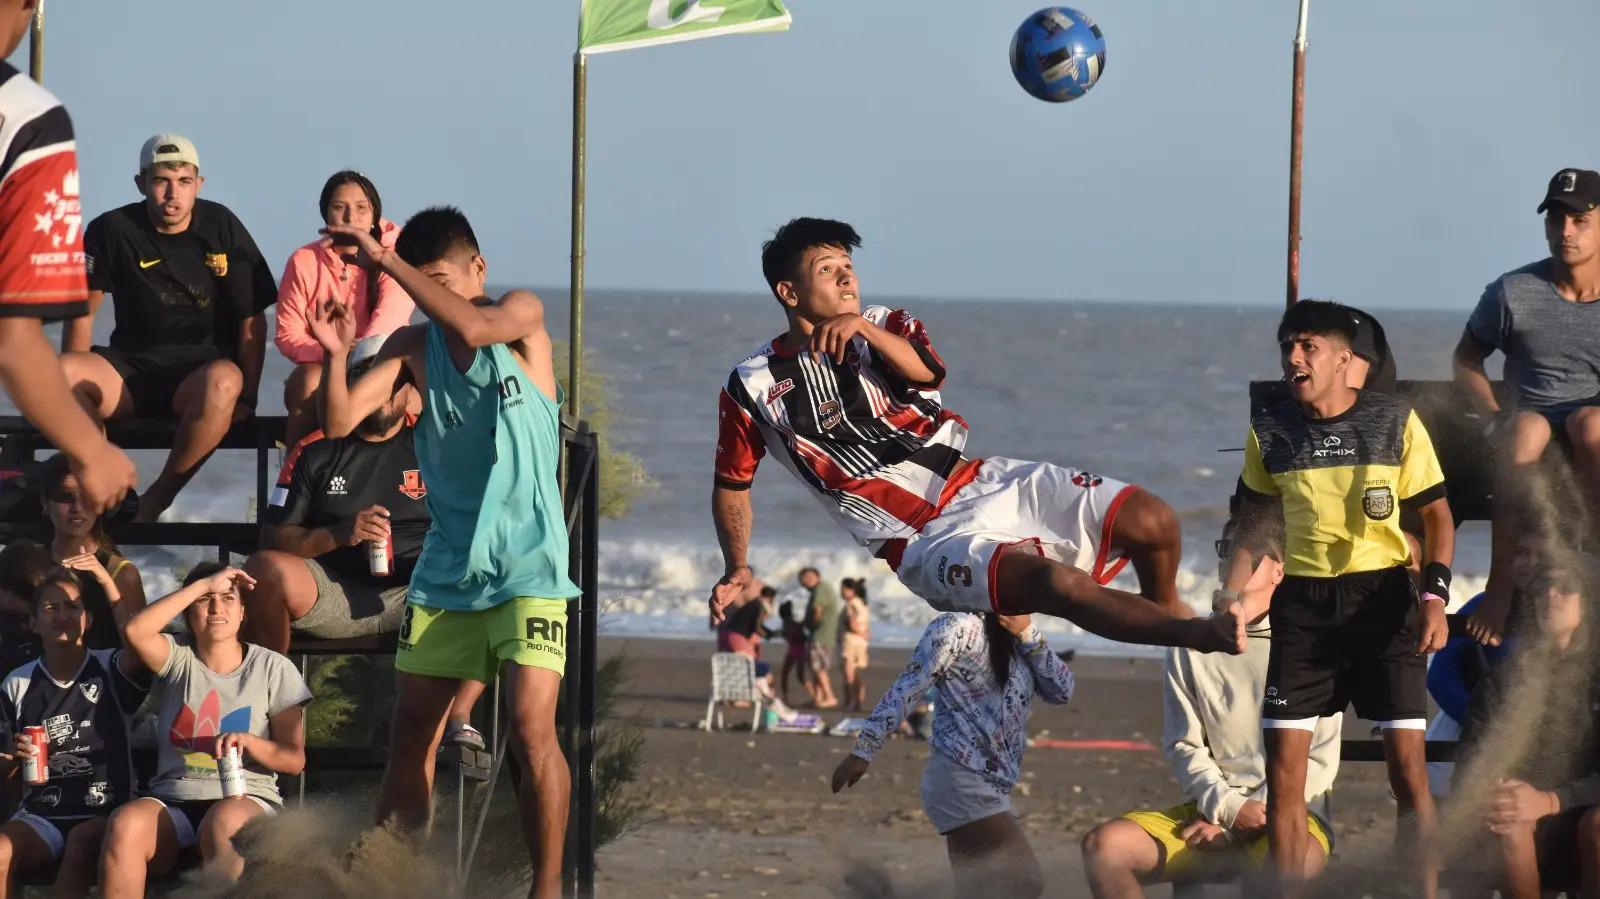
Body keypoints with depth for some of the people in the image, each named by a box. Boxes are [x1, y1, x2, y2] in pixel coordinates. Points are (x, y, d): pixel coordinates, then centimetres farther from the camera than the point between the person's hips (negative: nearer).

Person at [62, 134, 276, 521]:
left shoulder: (222, 227, -3)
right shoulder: (111, 231, 0)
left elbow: (252, 319, -1)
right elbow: (83, 310, 4)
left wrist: (247, 396, -9)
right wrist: (72, 385, -8)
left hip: (204, 365, -1)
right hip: (132, 366, 1)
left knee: (223, 383, -40)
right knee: (53, 376, -30)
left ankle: (159, 497, -23)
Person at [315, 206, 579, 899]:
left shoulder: (522, 318, -2)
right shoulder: (412, 346, 8)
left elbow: (470, 327, -25)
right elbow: (340, 424, 0)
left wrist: (386, 261, -23)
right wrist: (336, 355, -16)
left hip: (527, 568, -4)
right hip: (446, 572, 4)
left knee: (532, 730, -17)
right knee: (410, 736, 3)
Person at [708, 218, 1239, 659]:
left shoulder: (884, 327, 10)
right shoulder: (752, 387, 3)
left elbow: (927, 373, -12)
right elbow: (732, 483, 14)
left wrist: (863, 329, -28)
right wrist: (736, 568, 0)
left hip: (985, 482, 4)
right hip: (925, 540, -4)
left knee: (1153, 521, -11)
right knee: (1056, 581, -34)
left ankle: (1164, 606, 22)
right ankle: (1198, 635, -24)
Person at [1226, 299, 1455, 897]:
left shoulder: (1394, 421, -4)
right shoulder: (1269, 430, 3)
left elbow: (1436, 514, 1)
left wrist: (1435, 594, -12)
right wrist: (1232, 593, 10)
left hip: (1383, 598, -2)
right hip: (1303, 603, 2)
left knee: (1407, 766, -6)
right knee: (1284, 769, -3)